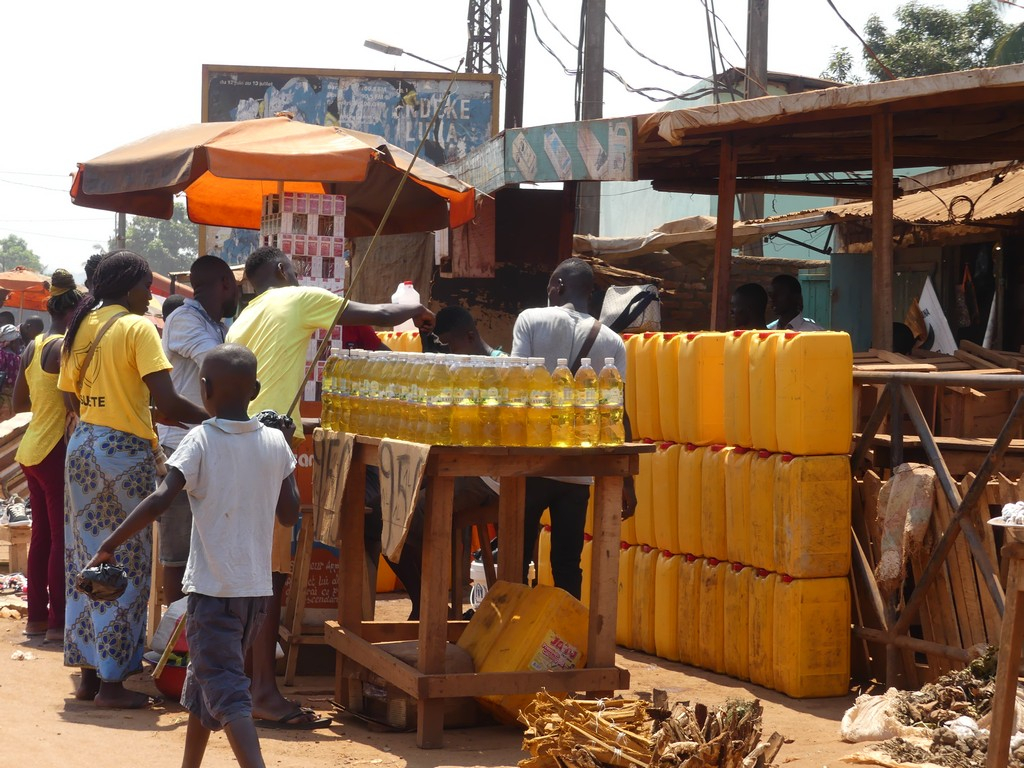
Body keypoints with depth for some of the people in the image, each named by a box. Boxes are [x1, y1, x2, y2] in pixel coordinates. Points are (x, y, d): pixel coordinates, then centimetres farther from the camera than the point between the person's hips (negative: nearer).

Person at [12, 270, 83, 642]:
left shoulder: (33, 347, 12)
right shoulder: (64, 346, -13)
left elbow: (19, 403, 18)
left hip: (31, 449, 9)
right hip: (57, 450, -9)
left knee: (42, 533, 13)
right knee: (63, 536, -4)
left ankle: (37, 616, 18)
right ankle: (58, 622, -2)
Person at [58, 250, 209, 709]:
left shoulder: (80, 328, 11)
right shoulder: (138, 328, -10)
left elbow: (73, 395, 14)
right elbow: (167, 403, -19)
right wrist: (216, 421, -8)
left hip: (82, 447, 7)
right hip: (125, 451, -7)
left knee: (87, 561, 13)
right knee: (126, 567, 0)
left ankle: (88, 673, 18)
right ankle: (112, 682, 1)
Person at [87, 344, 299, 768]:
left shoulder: (201, 441, -10)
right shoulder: (275, 442, 2)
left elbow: (160, 500, -20)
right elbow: (289, 513, 8)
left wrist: (109, 545, -14)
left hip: (214, 587, -6)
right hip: (257, 587, 6)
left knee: (225, 691, -7)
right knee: (203, 681, 22)